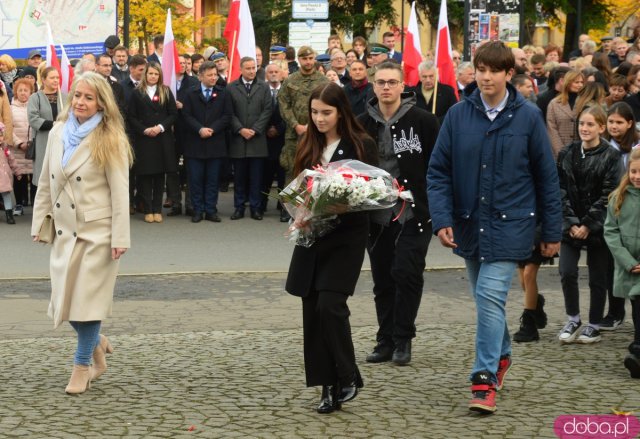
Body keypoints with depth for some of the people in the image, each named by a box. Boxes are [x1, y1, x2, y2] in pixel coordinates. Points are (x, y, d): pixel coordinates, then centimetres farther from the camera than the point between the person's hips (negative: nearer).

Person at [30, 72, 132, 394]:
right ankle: (96, 342, 32)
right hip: (65, 231, 5)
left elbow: (119, 191, -10)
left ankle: (83, 365, 13)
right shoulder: (57, 132, 6)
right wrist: (40, 222, 9)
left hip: (98, 231, -5)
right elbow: (46, 183, 13)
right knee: (64, 300, 6)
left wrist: (120, 238, -15)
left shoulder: (110, 140, -8)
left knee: (88, 298, -2)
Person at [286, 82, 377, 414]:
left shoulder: (361, 146, -3)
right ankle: (328, 387, 11)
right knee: (312, 312, 3)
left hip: (346, 236, -5)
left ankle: (347, 377, 1)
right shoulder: (308, 147, 10)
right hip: (311, 234, 5)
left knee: (330, 303, -16)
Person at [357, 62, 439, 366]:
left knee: (407, 273, -8)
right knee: (382, 280, 9)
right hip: (376, 216, 4)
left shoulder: (423, 121, -4)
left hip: (413, 213, -4)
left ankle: (402, 340, 5)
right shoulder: (363, 124, 5)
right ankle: (386, 341, 18)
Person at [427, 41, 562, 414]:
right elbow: (438, 171, 1)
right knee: (486, 298, 16)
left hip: (511, 223, -3)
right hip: (469, 223, 3)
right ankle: (502, 355, 40)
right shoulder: (458, 115, -1)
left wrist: (552, 232, 2)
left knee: (491, 295, -15)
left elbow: (546, 176, 0)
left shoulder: (528, 116, -6)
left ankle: (485, 380, -10)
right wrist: (442, 219, -12)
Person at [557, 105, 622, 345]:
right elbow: (562, 190, 2)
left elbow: (608, 195, -10)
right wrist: (571, 223, -8)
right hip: (571, 225, 3)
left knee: (597, 278, 6)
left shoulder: (611, 156, -6)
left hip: (598, 226, -3)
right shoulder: (567, 154, 5)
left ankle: (594, 326, 19)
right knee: (567, 273, -7)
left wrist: (588, 225, -14)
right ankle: (573, 320, 13)